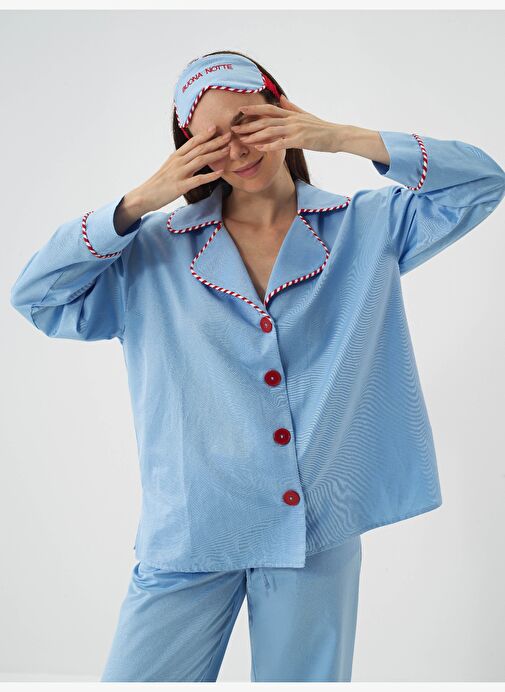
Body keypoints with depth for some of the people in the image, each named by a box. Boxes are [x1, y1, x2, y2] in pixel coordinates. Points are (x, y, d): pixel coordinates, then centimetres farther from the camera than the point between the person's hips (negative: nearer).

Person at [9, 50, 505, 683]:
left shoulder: (366, 228, 7)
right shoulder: (155, 251, 6)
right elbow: (35, 296, 2)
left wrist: (343, 138, -6)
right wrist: (139, 201, -7)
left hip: (320, 531, 1)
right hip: (189, 534, 0)